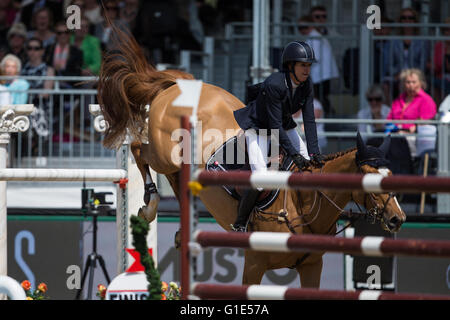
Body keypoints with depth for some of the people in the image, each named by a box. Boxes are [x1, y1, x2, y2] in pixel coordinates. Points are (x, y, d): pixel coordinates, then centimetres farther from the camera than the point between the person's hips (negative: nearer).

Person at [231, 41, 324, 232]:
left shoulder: (307, 85, -12)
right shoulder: (274, 85, -33)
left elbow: (309, 120, -12)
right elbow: (275, 126, -32)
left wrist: (314, 152, -22)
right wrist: (294, 154, -35)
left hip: (284, 126, 8)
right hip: (258, 127, -8)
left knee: (311, 165, 0)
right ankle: (239, 226, -8)